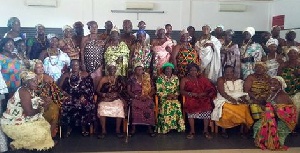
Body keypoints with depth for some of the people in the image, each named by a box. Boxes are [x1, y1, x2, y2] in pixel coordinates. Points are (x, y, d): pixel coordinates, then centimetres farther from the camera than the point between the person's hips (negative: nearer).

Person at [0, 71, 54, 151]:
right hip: (12, 124, -10)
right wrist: (41, 108, -12)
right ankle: (15, 144, 1)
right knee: (40, 133, -16)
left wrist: (43, 101, -9)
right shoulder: (24, 92, -23)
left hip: (20, 119, 10)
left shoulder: (30, 90, 6)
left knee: (44, 125, 12)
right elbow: (29, 112, -29)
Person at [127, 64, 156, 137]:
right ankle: (133, 128, -23)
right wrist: (136, 96, -11)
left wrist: (147, 96, -8)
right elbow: (128, 91, 5)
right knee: (134, 104, -32)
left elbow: (153, 90, 9)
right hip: (135, 98, -1)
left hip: (147, 98, 1)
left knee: (149, 105, -29)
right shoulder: (131, 79, 10)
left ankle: (150, 128, -22)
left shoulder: (148, 79, 13)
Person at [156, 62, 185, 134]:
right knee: (166, 107, -29)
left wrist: (175, 95, -11)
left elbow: (178, 89, 9)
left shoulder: (175, 78, 12)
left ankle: (179, 127, -17)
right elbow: (158, 91, -4)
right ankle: (165, 128, -20)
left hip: (174, 98, 3)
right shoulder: (160, 78, 2)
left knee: (177, 106, -25)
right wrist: (168, 95, -14)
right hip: (164, 98, -2)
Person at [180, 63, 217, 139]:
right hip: (191, 98, -1)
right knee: (191, 105, -33)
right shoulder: (184, 79, 11)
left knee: (207, 106, -28)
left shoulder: (202, 78, 16)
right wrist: (191, 94, -16)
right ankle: (192, 131, -23)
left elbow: (210, 88, 7)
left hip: (203, 98, 2)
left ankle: (206, 130, -16)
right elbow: (181, 91, 1)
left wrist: (204, 93, -12)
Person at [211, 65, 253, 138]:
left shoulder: (238, 80, 12)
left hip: (237, 99, 4)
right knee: (227, 109, -34)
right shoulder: (221, 80, -1)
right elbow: (222, 92, -12)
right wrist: (231, 99, -26)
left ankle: (242, 129, -13)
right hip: (224, 99, -3)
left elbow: (242, 91, 8)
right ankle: (223, 130, -17)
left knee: (244, 107, -25)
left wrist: (243, 98, -14)